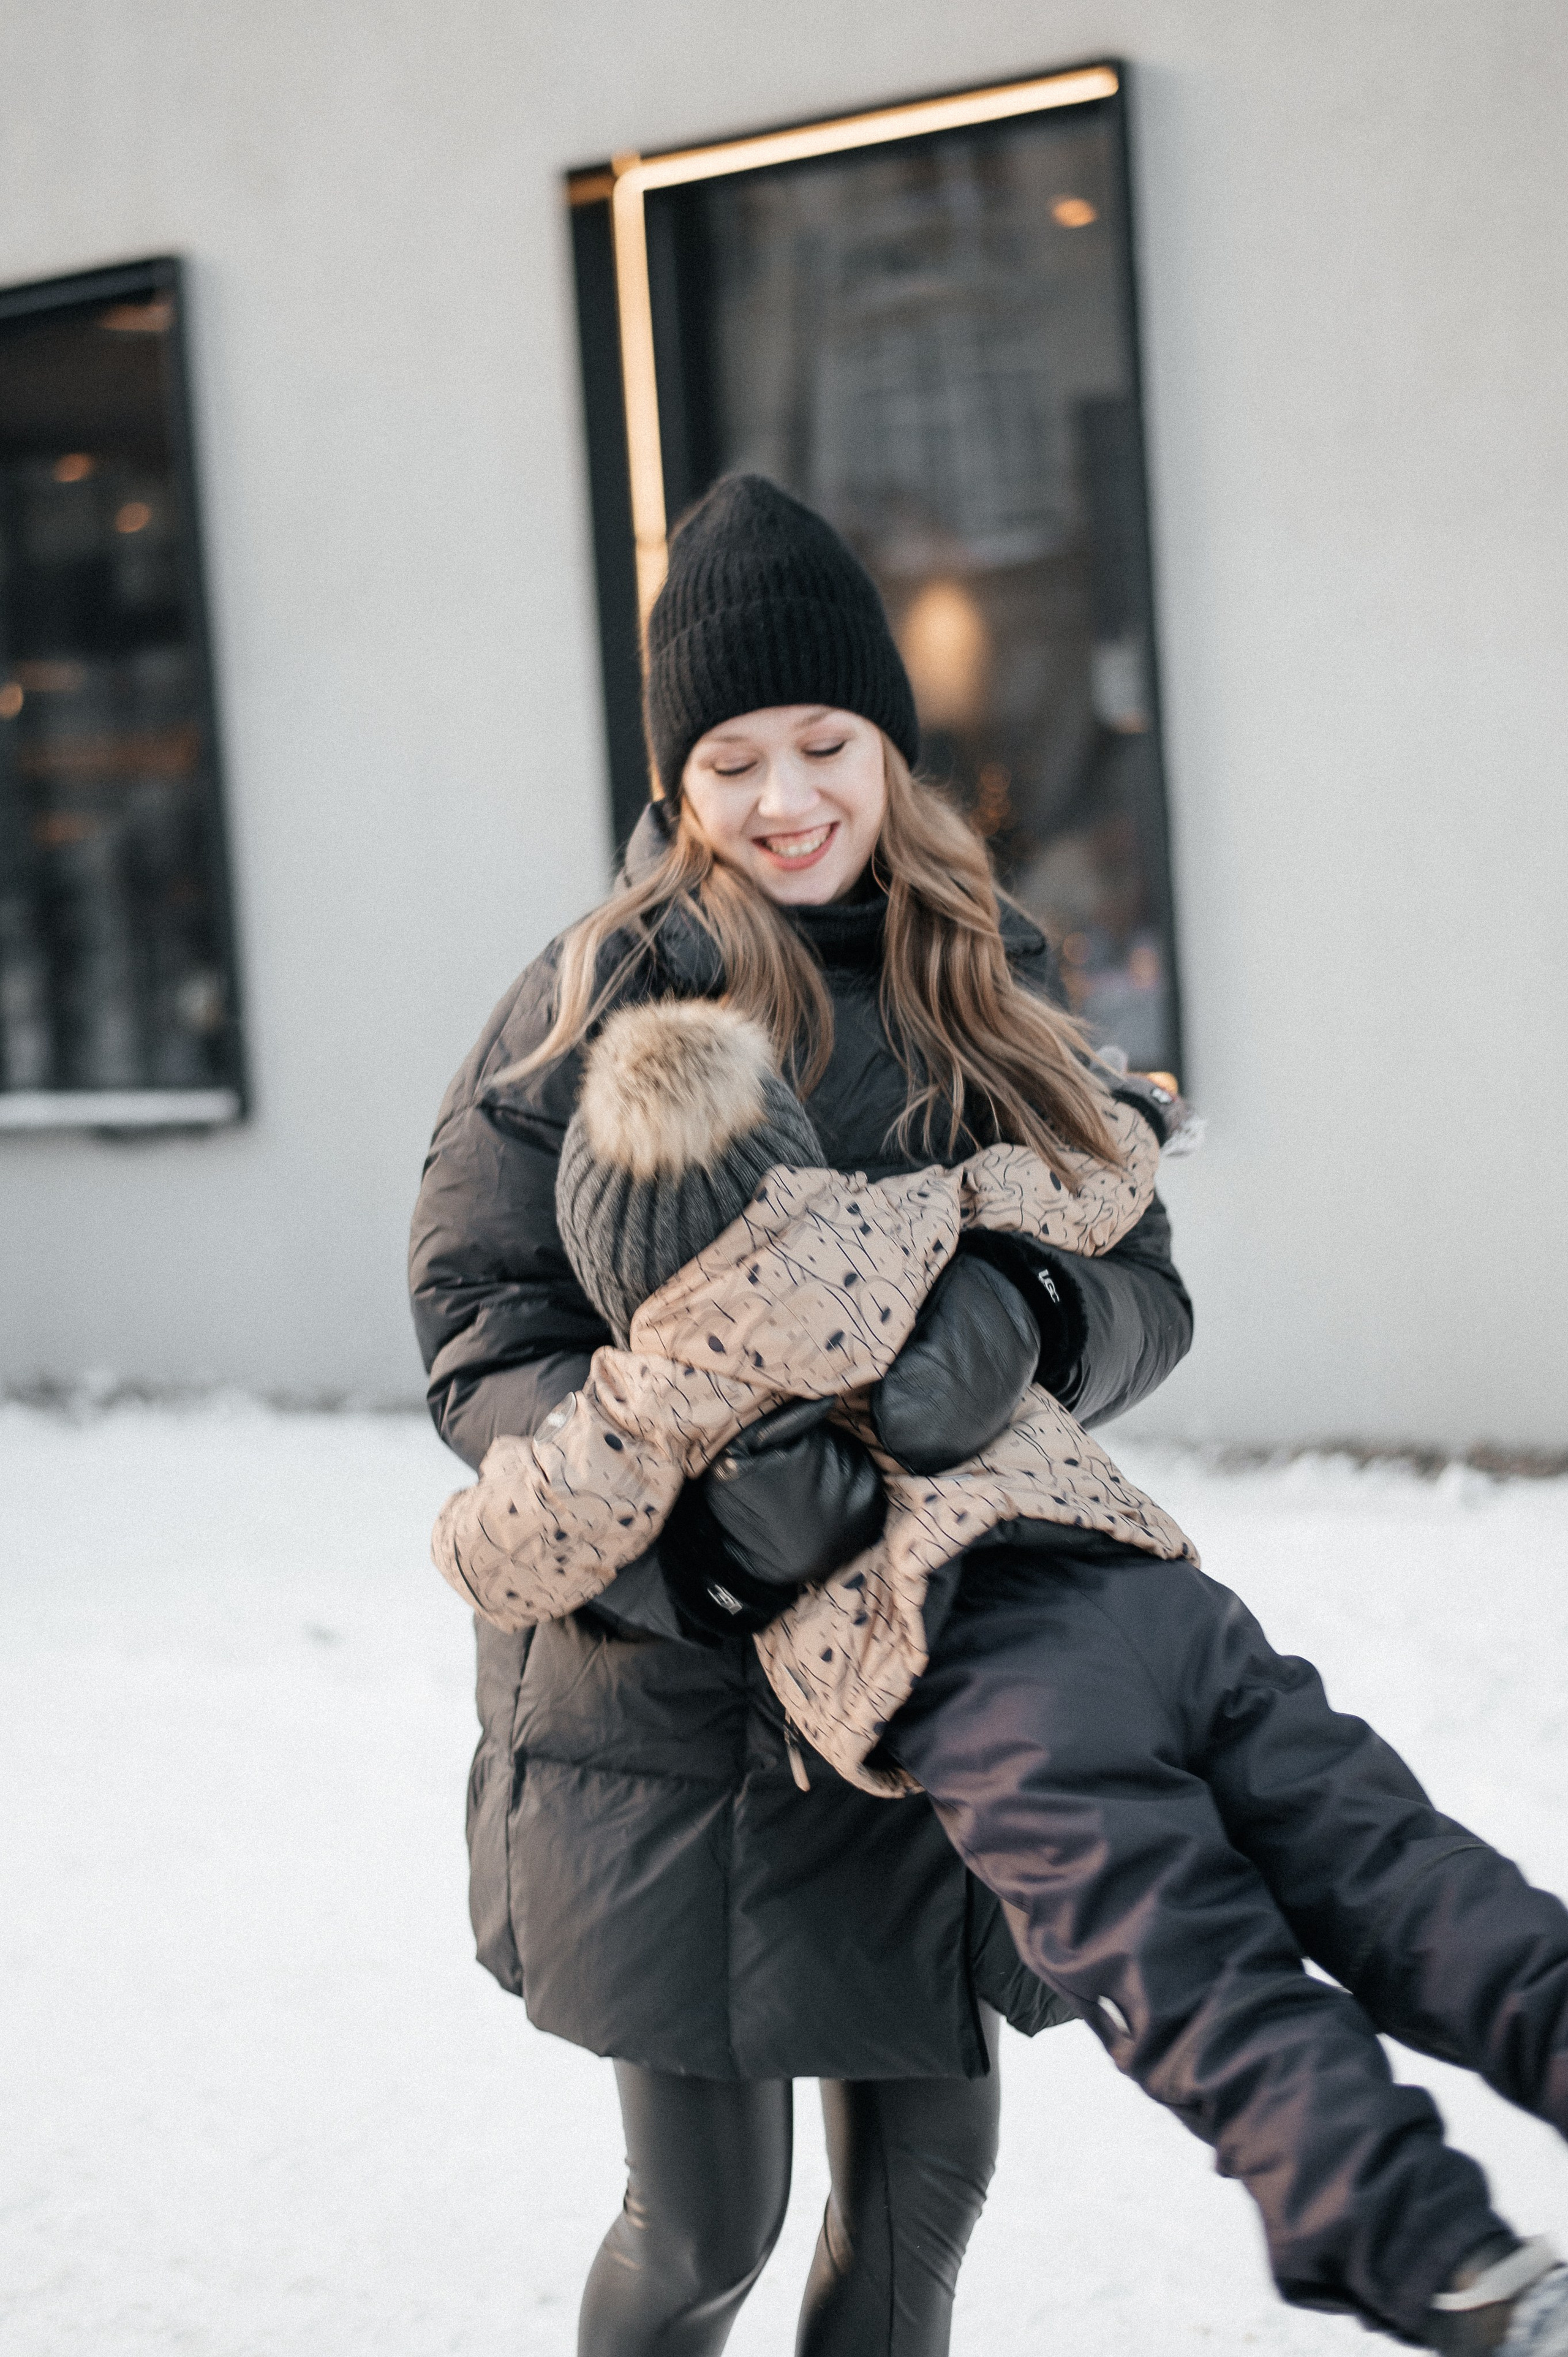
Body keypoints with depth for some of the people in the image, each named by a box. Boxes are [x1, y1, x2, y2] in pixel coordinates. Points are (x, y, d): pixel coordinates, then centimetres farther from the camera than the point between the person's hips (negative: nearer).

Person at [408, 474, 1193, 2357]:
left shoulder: (988, 990, 7)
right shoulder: (601, 998, -8)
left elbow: (1146, 1280, 6)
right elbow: (482, 1334, -11)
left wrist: (1042, 1324, -18)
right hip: (668, 1703, -4)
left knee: (926, 2163, 14)